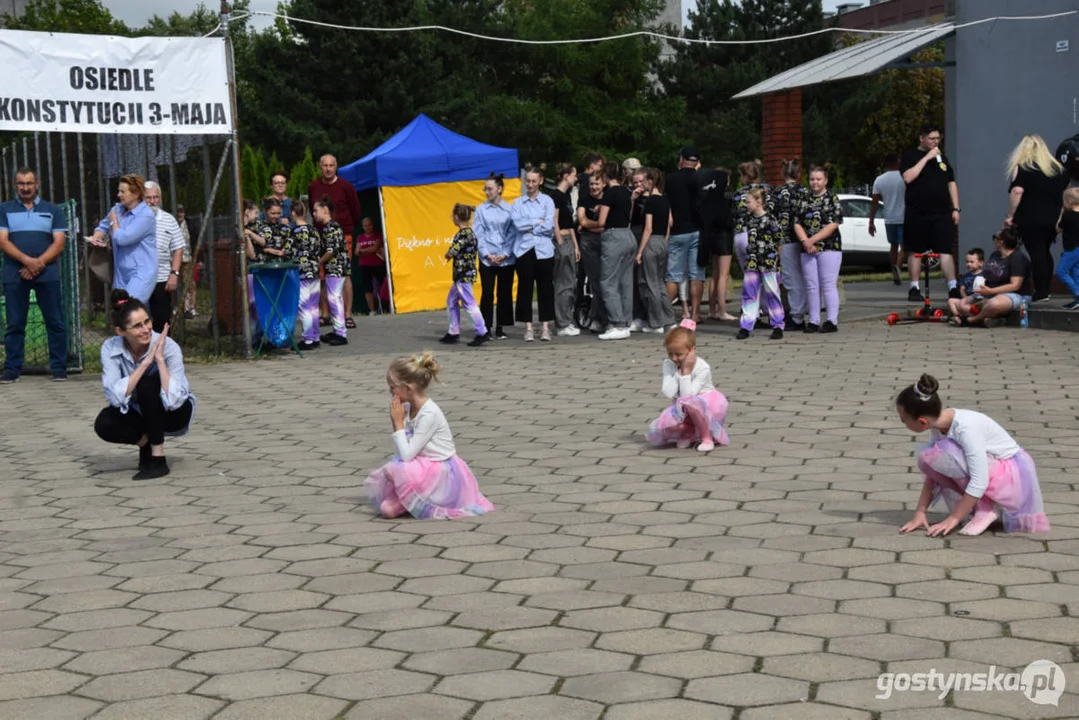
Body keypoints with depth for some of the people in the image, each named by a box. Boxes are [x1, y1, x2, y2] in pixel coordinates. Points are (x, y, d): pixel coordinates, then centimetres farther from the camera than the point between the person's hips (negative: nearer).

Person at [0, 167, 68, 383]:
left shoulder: (52, 210, 12)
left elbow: (59, 243, 3)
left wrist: (38, 264, -12)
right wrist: (27, 261, -17)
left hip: (47, 274, 0)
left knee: (55, 323, -2)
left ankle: (59, 368, 2)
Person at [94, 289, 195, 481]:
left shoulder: (168, 347, -26)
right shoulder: (110, 348, -18)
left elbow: (173, 401, -36)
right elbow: (116, 397, -31)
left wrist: (160, 359, -38)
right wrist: (145, 362, -35)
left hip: (175, 413, -3)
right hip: (140, 413, 3)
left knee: (148, 383, -32)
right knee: (104, 424, -28)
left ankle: (158, 459, -23)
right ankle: (145, 441, 3)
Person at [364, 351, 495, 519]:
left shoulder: (429, 414, -23)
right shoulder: (409, 408, 1)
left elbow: (406, 455, -24)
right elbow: (405, 452, 1)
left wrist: (398, 423, -18)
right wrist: (396, 421, -7)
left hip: (442, 473, -8)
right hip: (423, 467, 8)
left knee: (392, 469, -28)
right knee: (387, 509, -8)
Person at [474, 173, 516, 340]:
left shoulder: (509, 209, 1)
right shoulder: (481, 210, 3)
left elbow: (513, 233, 1)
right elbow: (478, 234, 3)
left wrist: (505, 254, -8)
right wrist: (487, 254, -6)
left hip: (506, 259, 0)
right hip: (487, 259, 0)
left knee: (504, 293, 5)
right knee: (487, 293, -2)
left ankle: (501, 328, 12)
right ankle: (486, 328, 4)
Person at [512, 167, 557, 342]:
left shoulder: (547, 201, 6)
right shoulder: (518, 202, 9)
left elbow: (549, 226, -6)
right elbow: (517, 224, -6)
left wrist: (528, 226, -4)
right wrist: (538, 222, -6)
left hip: (544, 250, -1)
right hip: (524, 250, 1)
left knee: (545, 288, 1)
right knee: (525, 288, 0)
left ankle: (545, 326, 7)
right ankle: (528, 327, 5)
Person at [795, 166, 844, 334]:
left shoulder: (832, 199, 0)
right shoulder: (804, 200, 12)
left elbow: (833, 224, -9)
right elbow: (797, 223, 6)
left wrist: (812, 240, -14)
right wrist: (805, 241, -11)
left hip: (829, 248, -4)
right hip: (807, 250, 4)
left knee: (829, 285, -6)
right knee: (811, 286, 4)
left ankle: (832, 321, -5)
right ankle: (813, 321, 8)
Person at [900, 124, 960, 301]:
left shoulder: (942, 157, 18)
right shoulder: (910, 156, 3)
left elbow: (951, 184, 21)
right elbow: (908, 177, -15)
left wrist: (955, 208, 12)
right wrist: (927, 157, -14)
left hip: (941, 213, 3)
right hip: (917, 213, -3)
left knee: (946, 251, -5)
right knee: (915, 251, 2)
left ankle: (953, 288, -9)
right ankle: (915, 289, 10)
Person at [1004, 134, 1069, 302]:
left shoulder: (1021, 167, -4)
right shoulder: (1057, 167, 14)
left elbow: (1017, 191, -16)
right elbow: (1065, 193, 19)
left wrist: (1010, 215, -11)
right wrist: (1060, 218, 26)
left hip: (1031, 220, -6)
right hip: (1052, 219, 6)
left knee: (1036, 254, -4)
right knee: (1045, 252, 18)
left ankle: (1040, 292, -5)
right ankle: (1045, 289, 20)